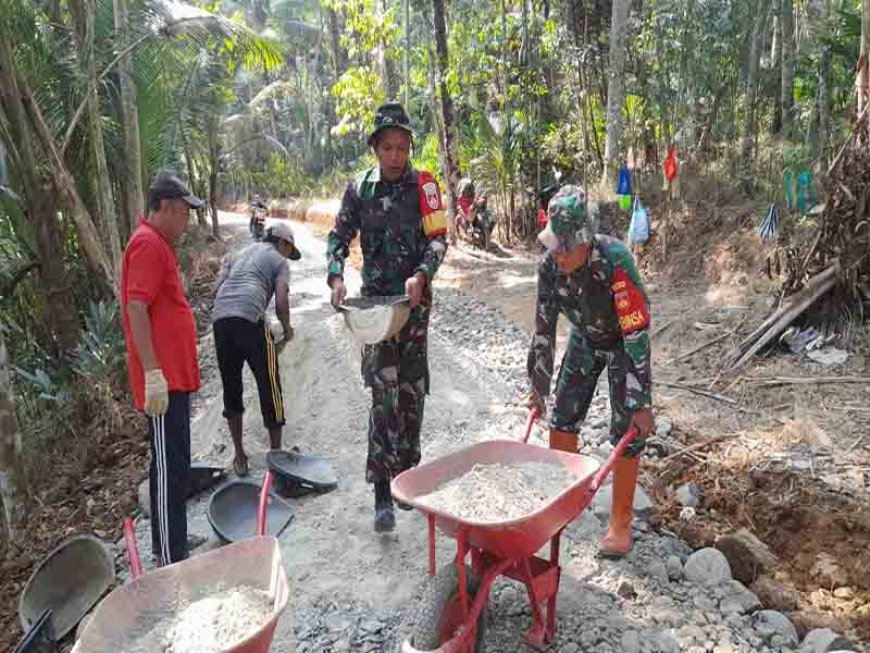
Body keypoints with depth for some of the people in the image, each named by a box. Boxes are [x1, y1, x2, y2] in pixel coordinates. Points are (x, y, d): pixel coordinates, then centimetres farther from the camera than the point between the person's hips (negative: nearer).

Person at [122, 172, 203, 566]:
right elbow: (136, 309, -22)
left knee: (175, 466, 17)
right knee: (169, 469, -5)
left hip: (174, 377, 10)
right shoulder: (148, 244, -13)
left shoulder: (159, 244, 18)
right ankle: (171, 562, 2)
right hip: (163, 380, -10)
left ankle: (173, 544, 30)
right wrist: (153, 374, -25)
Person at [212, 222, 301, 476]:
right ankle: (276, 453, 16)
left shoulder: (236, 254, 29)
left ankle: (239, 457, 22)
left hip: (220, 319, 6)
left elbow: (217, 289, 18)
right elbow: (281, 303, 0)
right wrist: (287, 331, 16)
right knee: (269, 386, 8)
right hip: (251, 320, -5)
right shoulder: (279, 261, 13)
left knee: (231, 388, 14)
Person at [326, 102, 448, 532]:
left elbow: (438, 238, -5)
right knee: (384, 392, -11)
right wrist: (336, 276, -11)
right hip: (376, 299, -1)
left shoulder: (423, 185, 1)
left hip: (416, 298, 1)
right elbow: (339, 237, 7)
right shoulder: (359, 189, 4)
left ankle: (406, 473, 28)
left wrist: (421, 274, -23)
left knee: (412, 391, 10)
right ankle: (382, 491, -7)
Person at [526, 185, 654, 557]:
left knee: (627, 432, -5)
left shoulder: (615, 263, -37)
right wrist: (538, 387, -1)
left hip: (623, 342, -5)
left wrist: (642, 403, -30)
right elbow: (544, 328, -8)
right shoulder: (550, 265, -20)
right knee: (562, 419, 5)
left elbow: (637, 335, -33)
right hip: (585, 339, 5)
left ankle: (620, 523, 10)